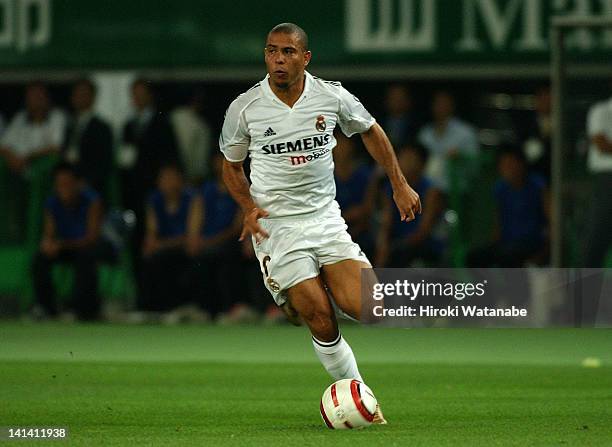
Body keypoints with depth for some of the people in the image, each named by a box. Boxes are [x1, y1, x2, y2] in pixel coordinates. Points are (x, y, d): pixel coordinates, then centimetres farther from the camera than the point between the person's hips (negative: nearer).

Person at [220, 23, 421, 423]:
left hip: (326, 218, 2)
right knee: (322, 324, -13)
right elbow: (232, 165, 10)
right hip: (276, 226, -2)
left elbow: (370, 131, 16)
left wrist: (399, 184, 13)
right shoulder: (244, 108, -6)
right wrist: (250, 207, -7)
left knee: (366, 308, -14)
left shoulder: (332, 97, -3)